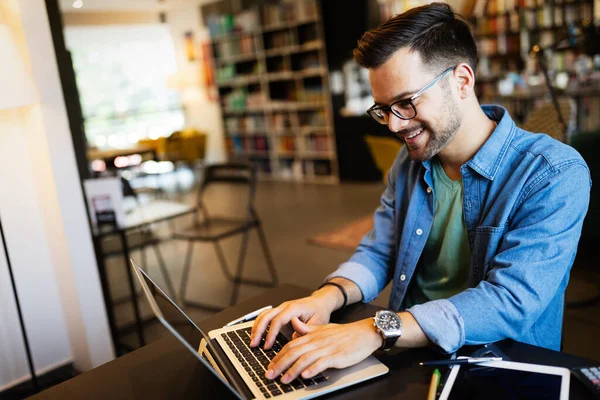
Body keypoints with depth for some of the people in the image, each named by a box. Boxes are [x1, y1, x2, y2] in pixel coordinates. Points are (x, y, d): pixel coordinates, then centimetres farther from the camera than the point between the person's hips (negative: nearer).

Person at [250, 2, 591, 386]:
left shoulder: (555, 175, -16)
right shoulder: (409, 161, 3)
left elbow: (513, 302, -25)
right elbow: (378, 252, 6)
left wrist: (377, 331, -34)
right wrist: (328, 296, -15)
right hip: (412, 357, 5)